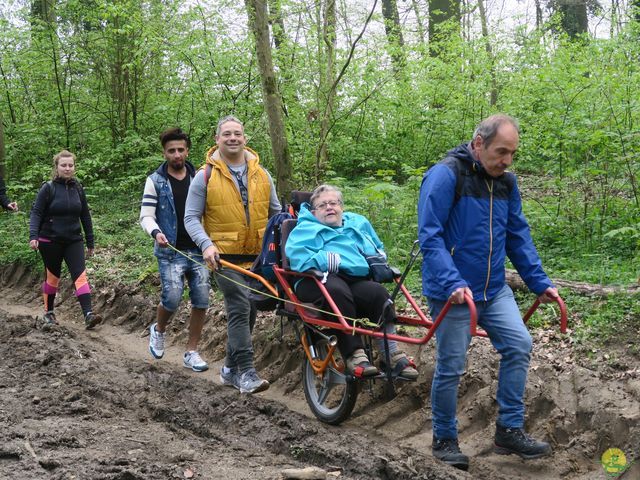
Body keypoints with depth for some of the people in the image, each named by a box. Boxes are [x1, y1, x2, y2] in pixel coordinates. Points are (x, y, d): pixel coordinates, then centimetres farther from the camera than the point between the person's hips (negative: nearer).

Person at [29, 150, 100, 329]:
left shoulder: (78, 188, 5)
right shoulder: (48, 188, -6)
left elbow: (85, 216, 11)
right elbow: (36, 213, -9)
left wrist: (90, 242, 12)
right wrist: (33, 236, -23)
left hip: (74, 240, 2)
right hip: (50, 241, -2)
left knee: (80, 274, -11)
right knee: (52, 277, 10)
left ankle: (88, 315, -19)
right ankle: (48, 312, 28)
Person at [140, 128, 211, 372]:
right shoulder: (155, 181, 2)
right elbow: (146, 215, -3)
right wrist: (156, 232, -24)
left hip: (198, 250, 3)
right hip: (170, 252, -3)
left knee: (201, 301, -2)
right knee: (172, 297, -14)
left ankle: (191, 352, 11)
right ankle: (158, 330, 19)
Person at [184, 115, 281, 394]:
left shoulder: (261, 174, 9)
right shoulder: (206, 176, -3)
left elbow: (275, 212, 17)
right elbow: (191, 217, -3)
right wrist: (206, 245, -19)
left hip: (257, 255, 5)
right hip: (225, 256, -5)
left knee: (247, 311, 11)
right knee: (240, 309, -16)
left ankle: (231, 369, 24)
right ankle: (246, 373, -14)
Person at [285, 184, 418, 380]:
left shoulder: (358, 222, 32)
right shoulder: (306, 229, 16)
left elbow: (378, 249, 43)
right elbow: (296, 255, -5)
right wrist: (326, 260, -17)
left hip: (357, 279, 4)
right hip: (320, 280, -4)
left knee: (378, 292, -29)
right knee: (337, 291, -39)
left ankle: (391, 354, -25)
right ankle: (353, 354, -37)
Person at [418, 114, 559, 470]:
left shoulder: (506, 182, 5)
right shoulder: (445, 176, -16)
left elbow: (519, 237, 11)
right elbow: (430, 237, -20)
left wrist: (540, 282, 6)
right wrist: (453, 283, -30)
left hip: (494, 289, 6)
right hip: (454, 292, -6)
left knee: (519, 345, -5)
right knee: (451, 368, 2)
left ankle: (510, 430, 7)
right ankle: (445, 440, 19)